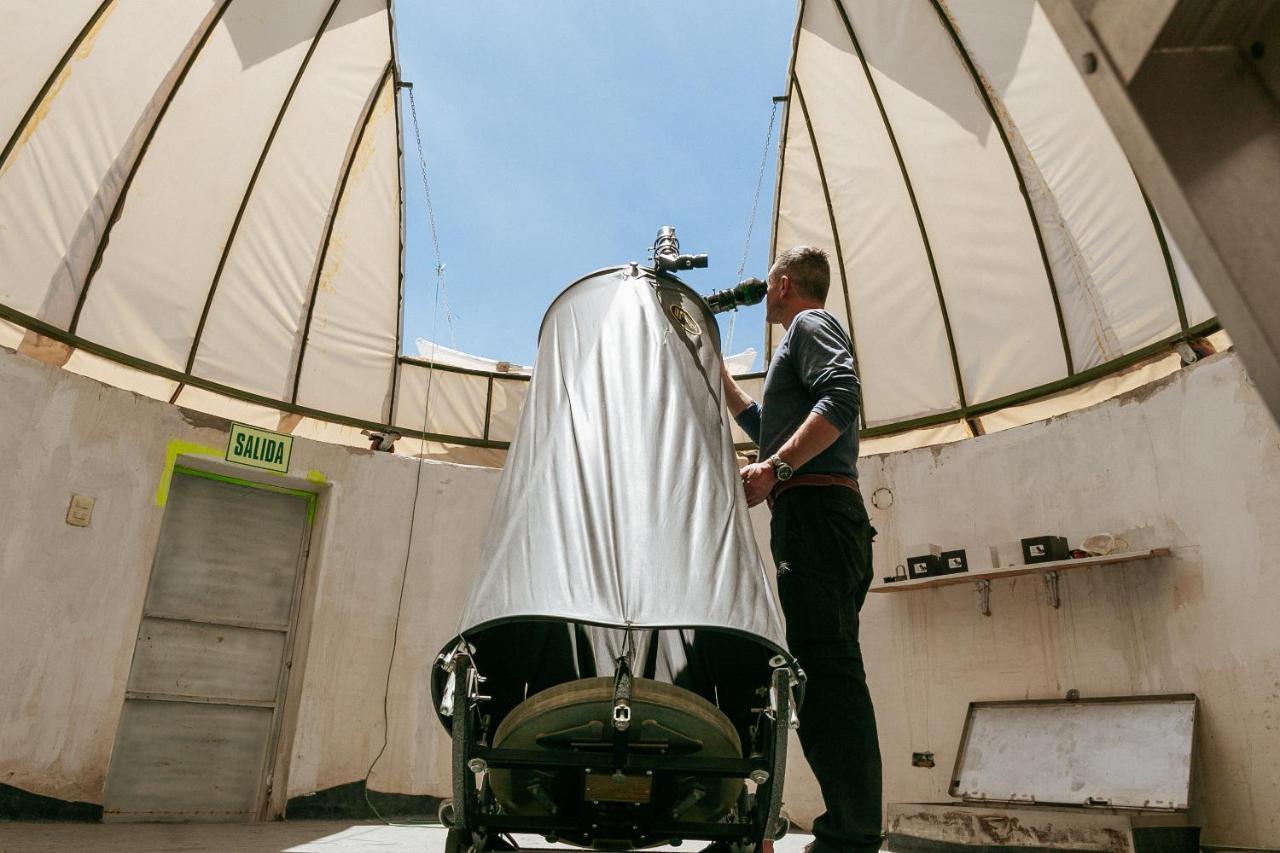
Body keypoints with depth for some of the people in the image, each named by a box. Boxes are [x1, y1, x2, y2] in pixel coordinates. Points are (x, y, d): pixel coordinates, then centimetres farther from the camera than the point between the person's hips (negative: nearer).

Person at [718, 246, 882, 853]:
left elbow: (842, 398, -17)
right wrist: (719, 376, 45)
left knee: (824, 664, -17)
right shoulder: (809, 338, 33)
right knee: (829, 669, 7)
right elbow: (767, 427, 43)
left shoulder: (810, 325, 4)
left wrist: (776, 468, -24)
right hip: (829, 515, 10)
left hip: (814, 507, -10)